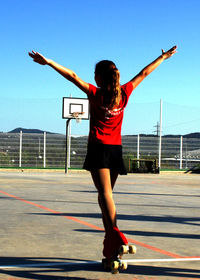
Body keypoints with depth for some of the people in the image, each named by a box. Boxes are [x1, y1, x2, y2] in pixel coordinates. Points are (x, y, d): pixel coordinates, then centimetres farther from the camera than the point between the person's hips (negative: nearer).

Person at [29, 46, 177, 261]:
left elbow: (73, 76, -12)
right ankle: (109, 243, 13)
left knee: (105, 193, -14)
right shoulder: (124, 93, 5)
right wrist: (163, 57, 27)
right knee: (105, 194, 13)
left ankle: (115, 233, -35)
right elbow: (144, 73, 16)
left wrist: (49, 62, -11)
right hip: (116, 148, 4)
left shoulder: (95, 94, -4)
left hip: (99, 147, -4)